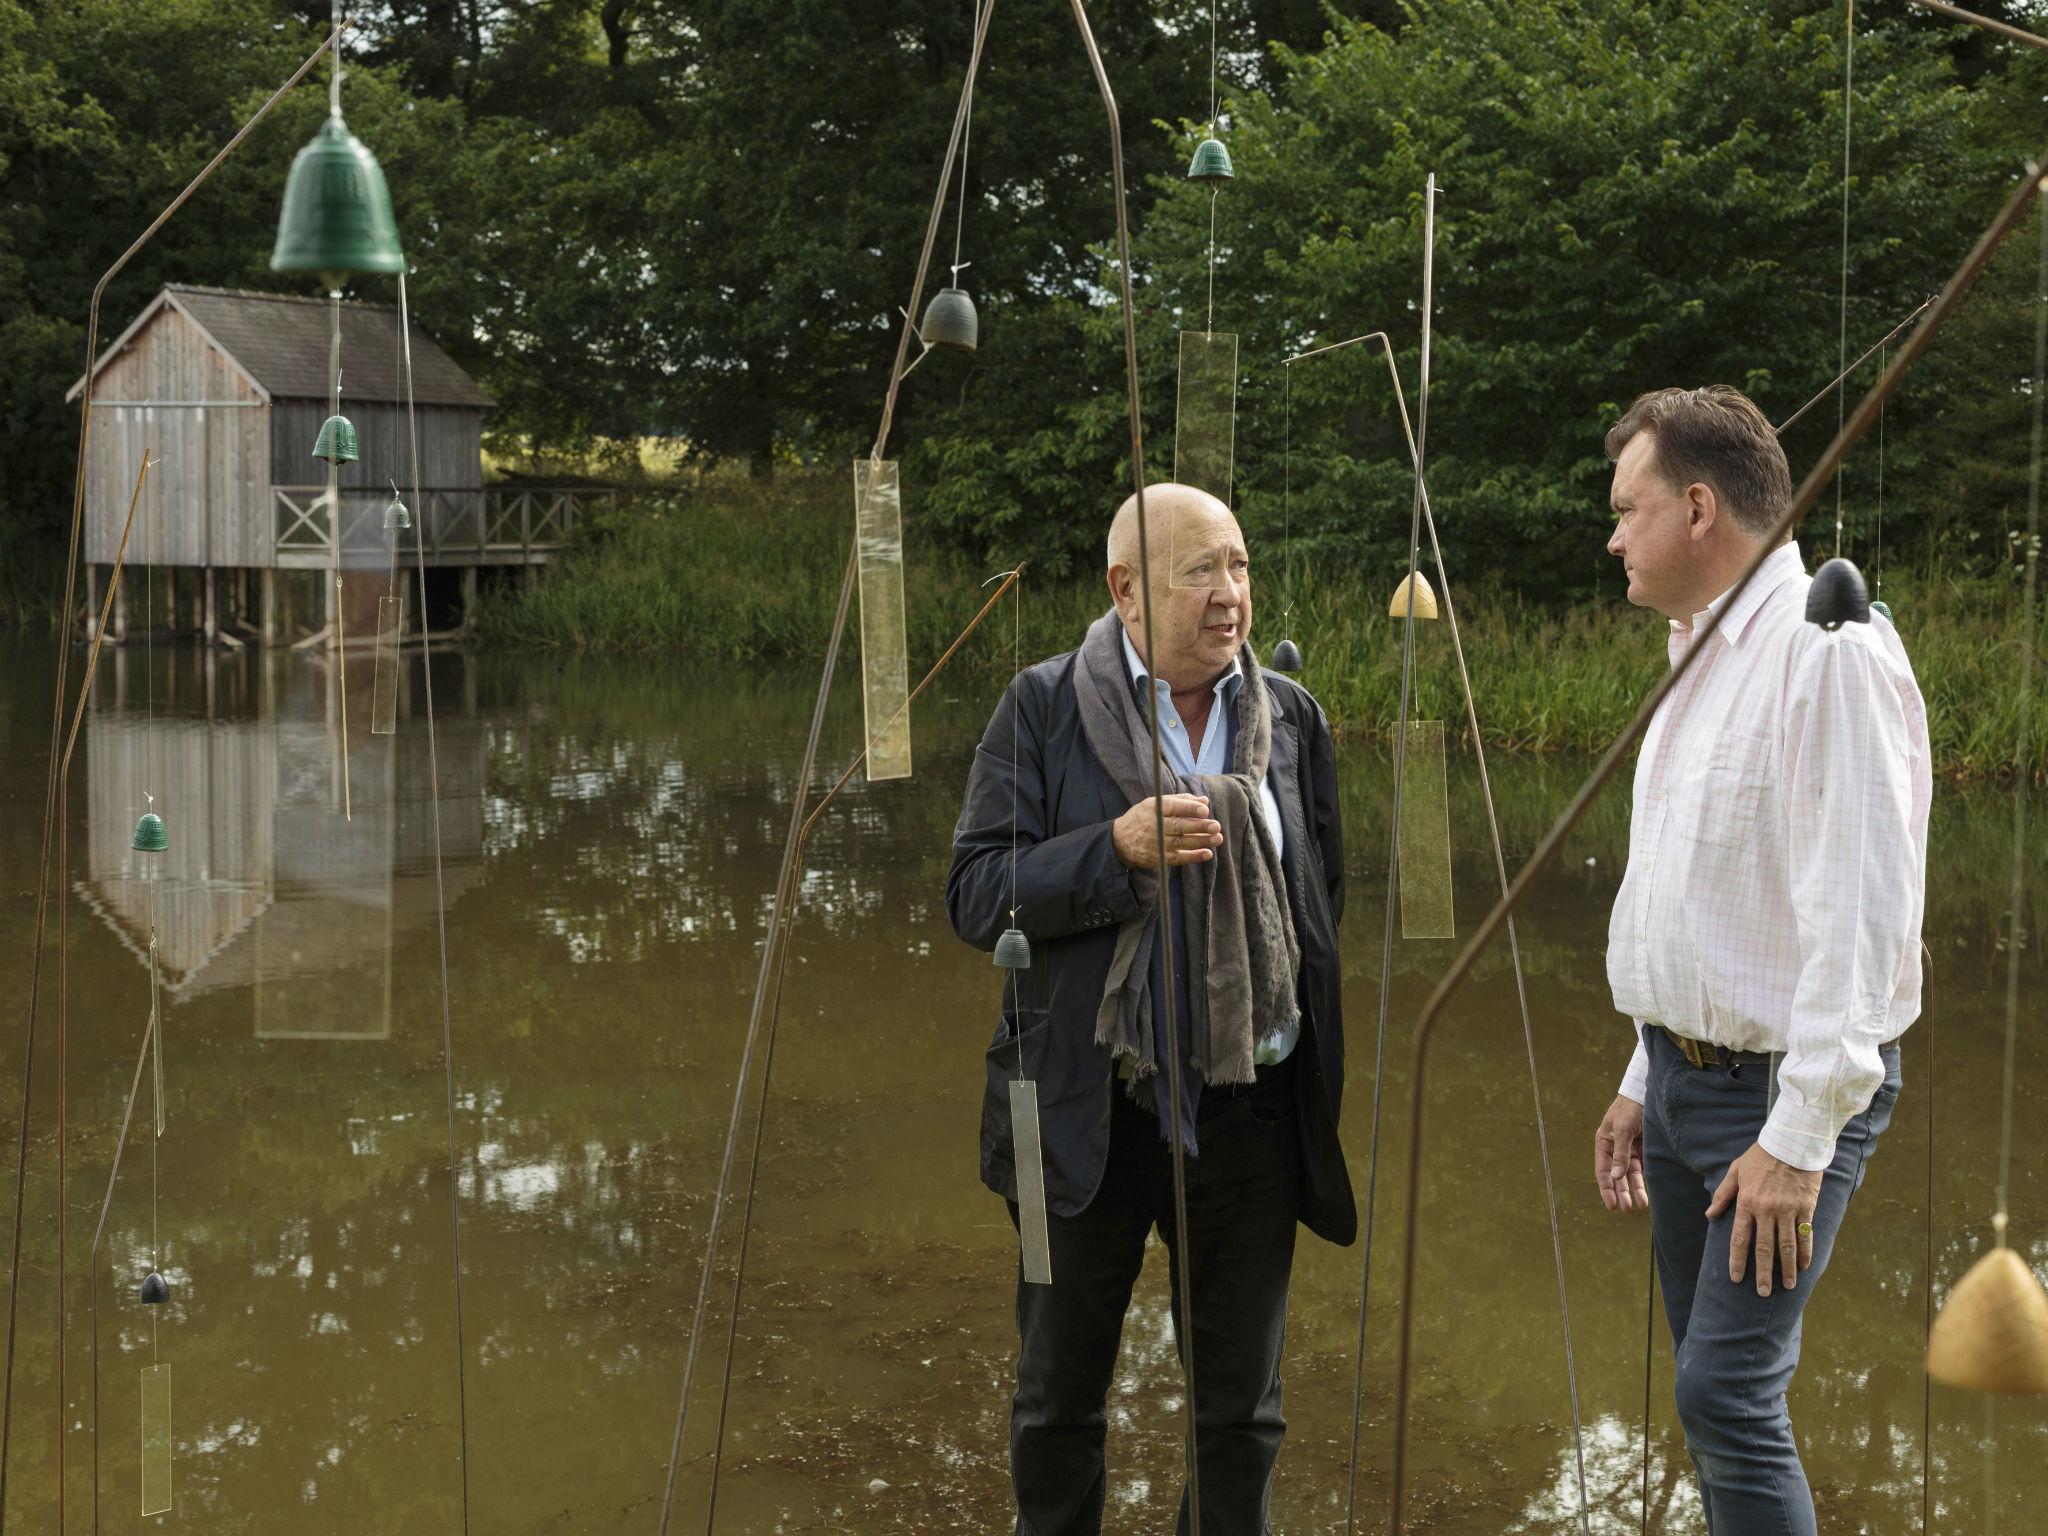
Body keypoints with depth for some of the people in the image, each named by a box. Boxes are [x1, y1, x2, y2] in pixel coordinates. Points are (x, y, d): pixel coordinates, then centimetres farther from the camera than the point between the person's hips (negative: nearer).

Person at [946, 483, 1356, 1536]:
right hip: (1089, 1109, -2)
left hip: (1252, 1108, 2)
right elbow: (975, 897, -11)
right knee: (1059, 1399, 15)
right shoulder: (1044, 707, -6)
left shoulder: (1294, 718, 4)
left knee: (1241, 1409, 13)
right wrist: (1119, 848, -25)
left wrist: (1318, 1088, 9)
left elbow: (1324, 903, 12)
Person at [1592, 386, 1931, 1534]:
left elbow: (1862, 910, -21)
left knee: (1729, 1391, -14)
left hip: (1784, 1091, -9)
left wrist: (1800, 1135, -22)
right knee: (1714, 1393, 12)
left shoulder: (1828, 649, -16)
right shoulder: (1705, 660, 14)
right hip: (1684, 1073, 9)